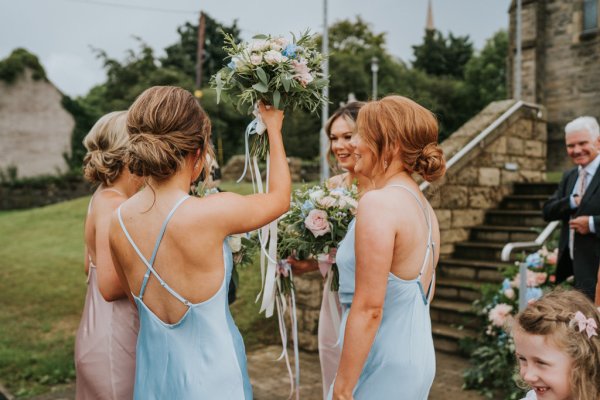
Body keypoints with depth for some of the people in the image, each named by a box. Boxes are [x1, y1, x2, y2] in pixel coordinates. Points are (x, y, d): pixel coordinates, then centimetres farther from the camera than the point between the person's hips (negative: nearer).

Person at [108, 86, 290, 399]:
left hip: (152, 370, 5)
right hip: (210, 374, -5)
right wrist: (274, 128, 7)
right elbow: (280, 198, -4)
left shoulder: (118, 221, -9)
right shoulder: (213, 213, -26)